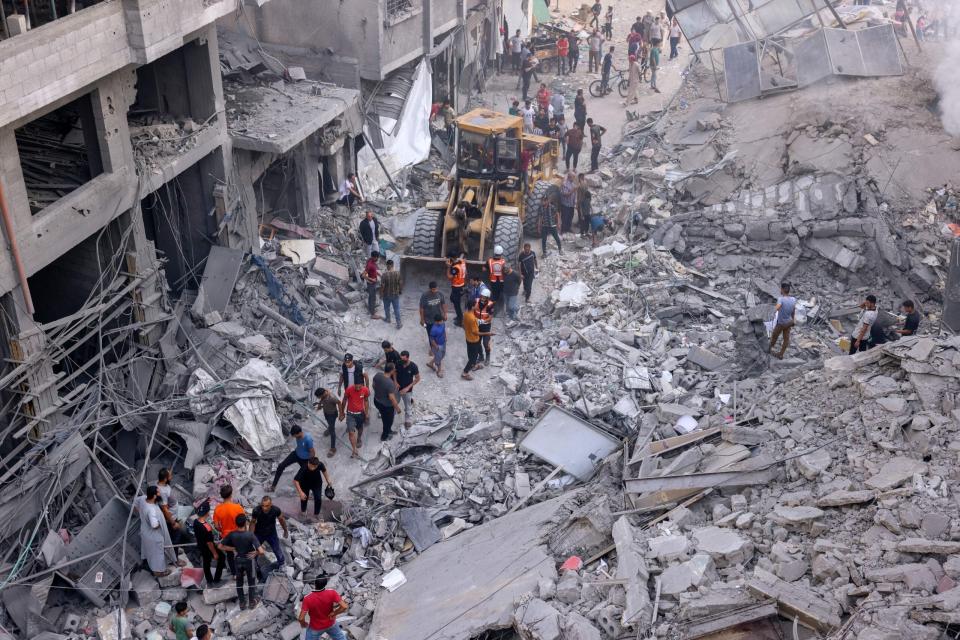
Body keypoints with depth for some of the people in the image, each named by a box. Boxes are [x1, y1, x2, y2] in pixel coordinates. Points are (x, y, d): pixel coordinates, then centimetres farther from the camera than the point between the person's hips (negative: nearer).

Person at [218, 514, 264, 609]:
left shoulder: (232, 534, -19)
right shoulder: (250, 535, -28)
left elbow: (220, 547, -9)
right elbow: (261, 551, -33)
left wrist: (233, 549, -2)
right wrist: (255, 553, -12)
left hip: (237, 560, 3)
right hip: (249, 561, -2)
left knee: (239, 582, 24)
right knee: (251, 582, 21)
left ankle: (242, 602, 37)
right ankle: (252, 602, 35)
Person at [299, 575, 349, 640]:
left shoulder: (308, 599, -31)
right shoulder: (331, 593, -28)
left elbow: (301, 618, -30)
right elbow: (344, 607, -32)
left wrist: (303, 624, -7)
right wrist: (333, 613, -15)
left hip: (316, 628, -1)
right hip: (330, 624, 1)